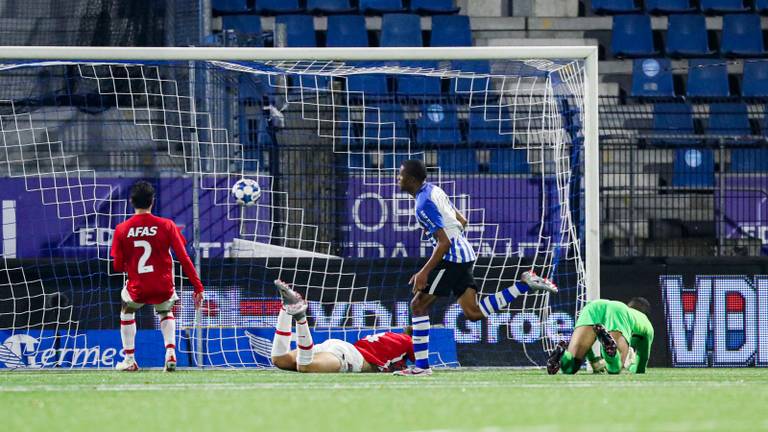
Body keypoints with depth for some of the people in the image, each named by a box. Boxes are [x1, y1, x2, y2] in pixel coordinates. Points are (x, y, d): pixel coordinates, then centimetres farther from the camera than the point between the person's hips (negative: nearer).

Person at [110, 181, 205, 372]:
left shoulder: (122, 229, -4)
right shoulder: (166, 226, -6)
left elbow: (118, 266, 1)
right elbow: (184, 259, -7)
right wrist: (198, 287, -3)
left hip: (137, 289, 0)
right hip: (163, 287, 0)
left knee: (127, 313, 32)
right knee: (166, 313, 32)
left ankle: (129, 359, 26)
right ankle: (170, 353, 10)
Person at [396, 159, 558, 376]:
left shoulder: (424, 205, -18)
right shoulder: (433, 190, 12)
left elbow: (444, 243, -22)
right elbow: (462, 221, 21)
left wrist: (424, 273, -21)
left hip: (451, 258, -9)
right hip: (465, 254, 9)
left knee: (418, 305, -3)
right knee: (473, 312, 9)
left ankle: (421, 365, -3)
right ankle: (524, 284, 4)